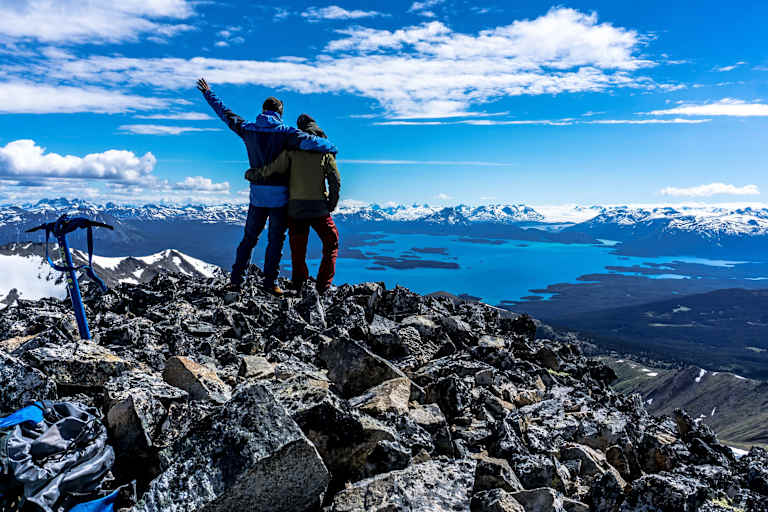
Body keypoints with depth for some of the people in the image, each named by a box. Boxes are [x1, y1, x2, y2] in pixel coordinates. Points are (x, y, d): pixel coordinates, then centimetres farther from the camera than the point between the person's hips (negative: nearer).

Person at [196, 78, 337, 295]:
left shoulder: (248, 129, 5)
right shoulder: (284, 132, -8)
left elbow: (225, 114, 18)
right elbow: (308, 141, -23)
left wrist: (208, 93, 33)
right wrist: (331, 148, -6)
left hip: (257, 193, 4)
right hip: (280, 195, -4)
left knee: (249, 238, 14)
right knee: (276, 240, 6)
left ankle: (236, 279, 15)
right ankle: (270, 282, 9)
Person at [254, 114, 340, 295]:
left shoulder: (292, 148, 1)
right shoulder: (325, 149, 4)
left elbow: (274, 169, -9)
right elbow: (335, 180, -2)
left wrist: (253, 173, 7)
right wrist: (332, 204, 6)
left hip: (295, 207, 1)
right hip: (319, 207, 0)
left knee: (298, 251, 12)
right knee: (331, 245, 13)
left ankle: (300, 286, 14)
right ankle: (324, 286, 5)